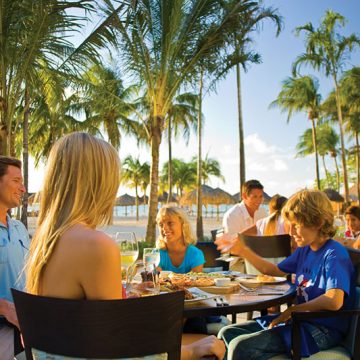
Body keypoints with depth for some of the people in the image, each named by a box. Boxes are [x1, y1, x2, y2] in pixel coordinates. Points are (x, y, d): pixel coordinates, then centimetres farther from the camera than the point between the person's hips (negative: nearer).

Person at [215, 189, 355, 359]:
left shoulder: (334, 254, -16)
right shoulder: (304, 250, 10)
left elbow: (334, 301, -30)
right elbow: (274, 270, 23)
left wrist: (291, 310, -19)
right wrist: (242, 250, 12)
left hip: (322, 330, -9)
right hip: (300, 320, 9)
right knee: (227, 333, 2)